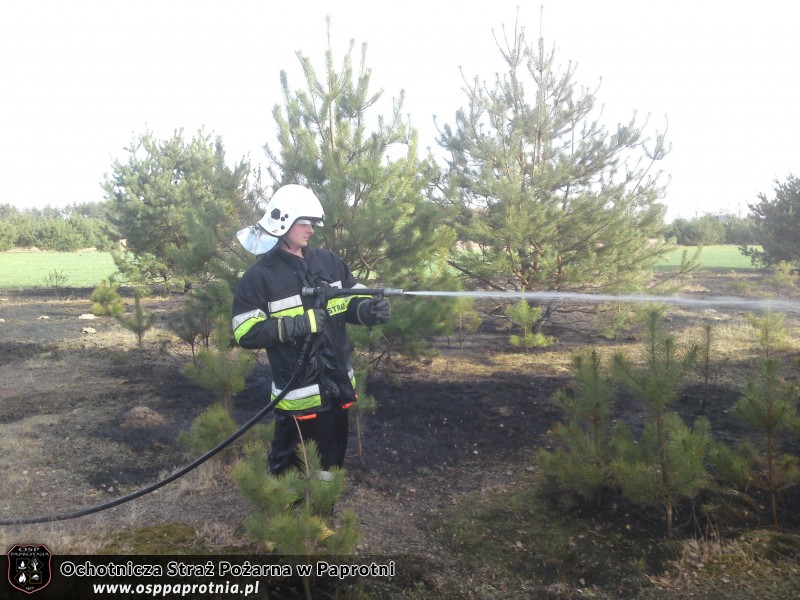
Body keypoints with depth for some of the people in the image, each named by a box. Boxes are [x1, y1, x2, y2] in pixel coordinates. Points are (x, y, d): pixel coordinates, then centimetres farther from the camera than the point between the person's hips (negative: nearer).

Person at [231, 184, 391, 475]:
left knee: (333, 463, 22)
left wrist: (370, 308, -13)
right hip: (297, 393, -5)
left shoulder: (328, 262, 4)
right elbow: (245, 333, -15)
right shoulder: (259, 276, -10)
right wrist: (296, 325, -25)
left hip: (338, 385, 6)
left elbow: (351, 302, 11)